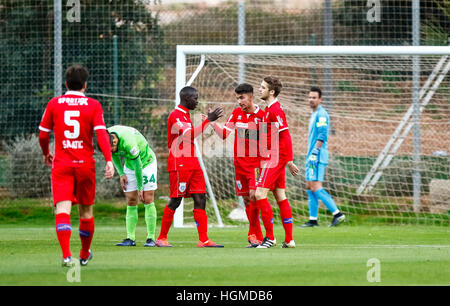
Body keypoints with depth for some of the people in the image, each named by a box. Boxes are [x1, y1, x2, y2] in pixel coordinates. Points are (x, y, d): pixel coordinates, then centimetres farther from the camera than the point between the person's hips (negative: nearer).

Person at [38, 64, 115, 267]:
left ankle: (66, 255, -28)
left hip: (61, 165, 0)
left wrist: (46, 154, 26)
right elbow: (101, 134, -11)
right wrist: (109, 160, -15)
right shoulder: (93, 106, 0)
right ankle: (85, 255, 32)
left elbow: (43, 135, 7)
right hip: (85, 164, 1)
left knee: (62, 210, -9)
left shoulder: (54, 104, 3)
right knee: (86, 211, 17)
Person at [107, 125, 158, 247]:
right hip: (129, 165, 6)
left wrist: (140, 188, -18)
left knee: (148, 200, -11)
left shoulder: (129, 142, -38)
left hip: (146, 162, -6)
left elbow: (138, 165, -27)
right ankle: (130, 238, -2)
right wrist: (121, 174, -5)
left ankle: (151, 238, -8)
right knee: (131, 202, -1)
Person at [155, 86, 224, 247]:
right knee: (175, 201, -5)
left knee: (200, 199, 0)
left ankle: (203, 239, -4)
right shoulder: (175, 116, -11)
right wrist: (208, 120, -20)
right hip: (179, 165, -9)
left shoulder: (185, 115, 20)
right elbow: (191, 135, -21)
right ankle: (162, 238, 5)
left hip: (192, 164, 9)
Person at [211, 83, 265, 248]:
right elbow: (224, 134, 7)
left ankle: (253, 235, -10)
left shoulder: (261, 115, -5)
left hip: (255, 162, -5)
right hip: (239, 162, 5)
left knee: (253, 195, -16)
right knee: (246, 199, 5)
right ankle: (258, 236, 12)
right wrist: (212, 122, -6)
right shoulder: (236, 113, 9)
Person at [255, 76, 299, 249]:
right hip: (274, 159, 10)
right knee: (281, 198, 10)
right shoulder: (269, 109, 16)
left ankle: (270, 237, -11)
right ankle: (289, 239, 12)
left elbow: (285, 136, -18)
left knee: (260, 194, -13)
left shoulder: (275, 110, -15)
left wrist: (289, 160, -20)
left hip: (273, 159, -10)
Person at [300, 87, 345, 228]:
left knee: (315, 187, -14)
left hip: (317, 157, -10)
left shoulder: (321, 114, -11)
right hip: (312, 157, 10)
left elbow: (322, 135, -20)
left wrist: (314, 153, -24)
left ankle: (337, 213, -16)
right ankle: (313, 220, 10)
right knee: (309, 187, 9)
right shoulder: (314, 115, 20)